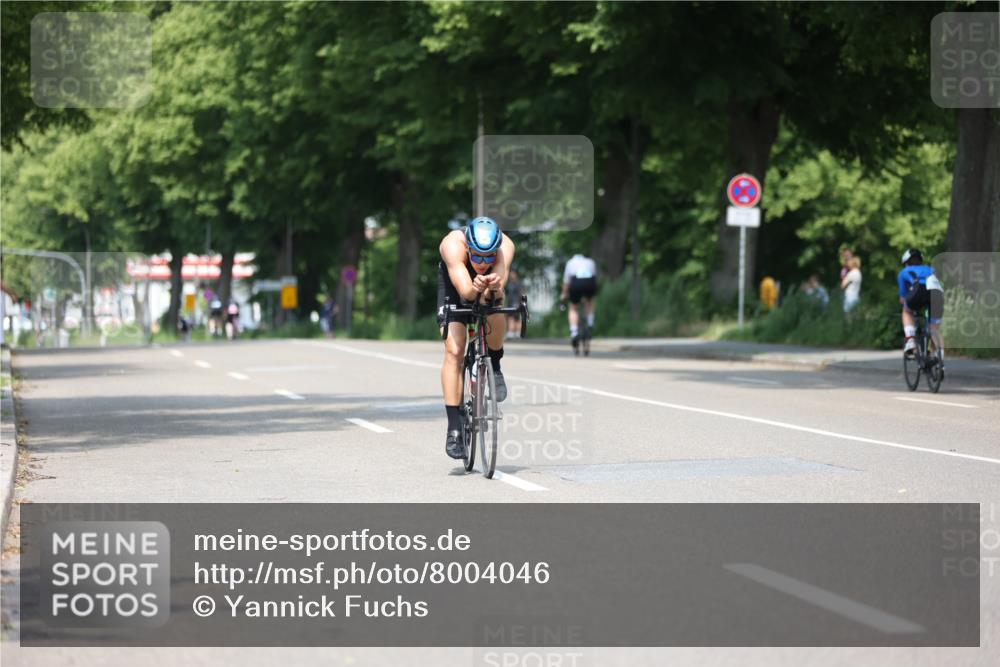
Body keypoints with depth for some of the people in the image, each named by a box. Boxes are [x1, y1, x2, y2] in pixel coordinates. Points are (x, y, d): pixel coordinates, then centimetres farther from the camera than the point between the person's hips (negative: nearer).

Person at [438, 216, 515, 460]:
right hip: (454, 286, -1)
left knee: (495, 317, -32)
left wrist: (493, 287, -69)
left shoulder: (505, 246, -35)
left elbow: (498, 290, -47)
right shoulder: (453, 245, -39)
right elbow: (465, 291, -49)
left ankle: (494, 366, 0)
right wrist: (475, 288, -71)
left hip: (489, 295, 1)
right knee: (454, 352, -16)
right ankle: (454, 429, -13)